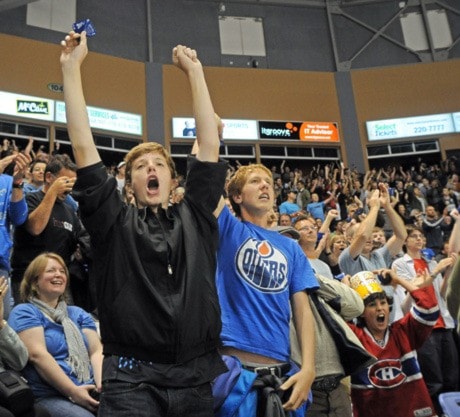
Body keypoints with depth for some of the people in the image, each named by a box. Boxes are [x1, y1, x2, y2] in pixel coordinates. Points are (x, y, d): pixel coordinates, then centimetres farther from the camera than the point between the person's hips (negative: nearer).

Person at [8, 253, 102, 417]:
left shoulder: (78, 313, 21)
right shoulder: (24, 312, 5)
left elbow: (96, 351, 10)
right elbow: (37, 354, -9)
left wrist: (102, 385, -10)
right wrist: (73, 391, -17)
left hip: (90, 392, 4)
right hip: (50, 396, -4)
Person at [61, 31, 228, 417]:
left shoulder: (195, 218, 13)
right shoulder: (115, 222, 8)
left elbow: (210, 146, 9)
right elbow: (83, 147, 3)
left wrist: (195, 71, 10)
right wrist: (71, 68, 3)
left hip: (198, 375, 2)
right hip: (132, 378, -2)